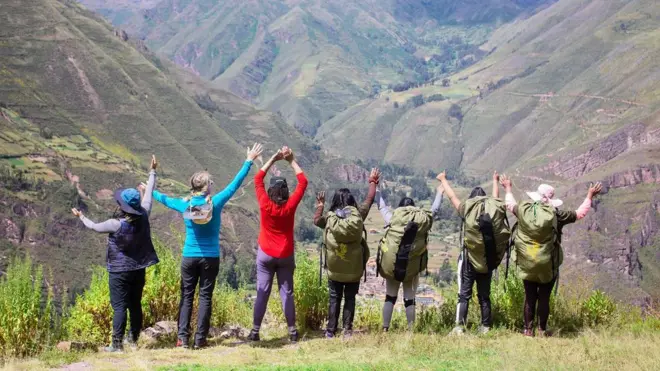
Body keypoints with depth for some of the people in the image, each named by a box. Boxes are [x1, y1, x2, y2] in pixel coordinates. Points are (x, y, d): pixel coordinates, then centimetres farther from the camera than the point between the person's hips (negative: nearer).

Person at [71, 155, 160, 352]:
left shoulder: (116, 224, -21)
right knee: (135, 305, 14)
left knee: (119, 307, -4)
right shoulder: (143, 217, -8)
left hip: (120, 271, -6)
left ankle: (117, 344, -5)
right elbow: (148, 195, 5)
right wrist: (153, 172, 17)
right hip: (139, 269, 6)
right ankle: (133, 339, 22)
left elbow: (94, 227, -4)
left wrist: (81, 216, 16)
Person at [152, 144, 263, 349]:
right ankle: (200, 339, 4)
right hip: (210, 258, -2)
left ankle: (182, 337, 3)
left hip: (189, 258, 2)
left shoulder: (185, 205, -2)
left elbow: (165, 199, 17)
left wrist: (150, 192, 37)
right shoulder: (216, 202, -9)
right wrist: (249, 161, 2)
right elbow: (235, 184, -4)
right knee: (205, 297, 4)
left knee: (186, 297, 8)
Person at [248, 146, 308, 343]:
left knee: (262, 293, 3)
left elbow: (258, 179, -1)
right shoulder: (290, 206, -13)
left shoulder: (265, 205, -13)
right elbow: (303, 182, -3)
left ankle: (255, 331, 4)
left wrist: (274, 159, 1)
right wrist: (292, 160, 1)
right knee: (287, 293, 5)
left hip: (265, 255, 0)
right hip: (285, 255, 0)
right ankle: (292, 331, 7)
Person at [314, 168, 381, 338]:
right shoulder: (358, 215, -7)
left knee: (334, 299, 10)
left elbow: (316, 220, 15)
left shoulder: (329, 218, -8)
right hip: (354, 269, 0)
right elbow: (369, 200, 10)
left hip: (334, 270, 0)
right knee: (350, 299, 11)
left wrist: (320, 206, 31)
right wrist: (373, 182, 26)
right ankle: (347, 329, 7)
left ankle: (330, 331, 8)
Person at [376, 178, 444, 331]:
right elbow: (434, 210, 17)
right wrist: (439, 193, 33)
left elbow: (381, 206, 12)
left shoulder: (392, 218, -3)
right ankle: (411, 330, 7)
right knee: (409, 300, 7)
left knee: (390, 297, 9)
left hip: (391, 265, 0)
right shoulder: (423, 219, -1)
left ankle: (385, 329, 4)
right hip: (413, 268, 0)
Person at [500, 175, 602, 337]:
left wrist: (508, 188, 36)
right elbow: (580, 213, 1)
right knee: (544, 298, 7)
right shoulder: (556, 214, -11)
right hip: (548, 265, -2)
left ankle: (528, 330, 15)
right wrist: (590, 196, 13)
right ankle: (542, 330, 14)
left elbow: (511, 204, 19)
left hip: (527, 265, 2)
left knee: (530, 297, 11)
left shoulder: (524, 210, -5)